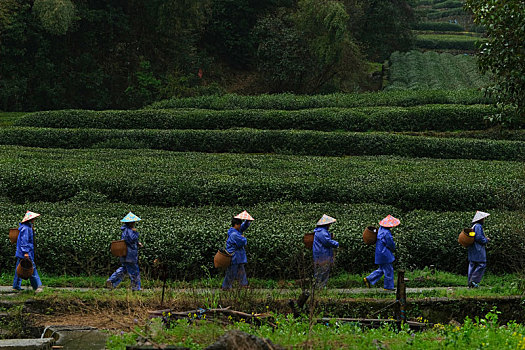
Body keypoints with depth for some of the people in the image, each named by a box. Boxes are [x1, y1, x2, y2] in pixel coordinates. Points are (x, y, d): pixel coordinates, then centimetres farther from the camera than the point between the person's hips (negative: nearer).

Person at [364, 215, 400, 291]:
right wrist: (393, 249, 4)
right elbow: (391, 244, -16)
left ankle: (368, 279, 18)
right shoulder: (386, 233, -24)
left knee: (381, 269, 19)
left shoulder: (381, 229, 6)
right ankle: (388, 286, 12)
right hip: (385, 254, -9)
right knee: (389, 270, 3)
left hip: (380, 253, 9)